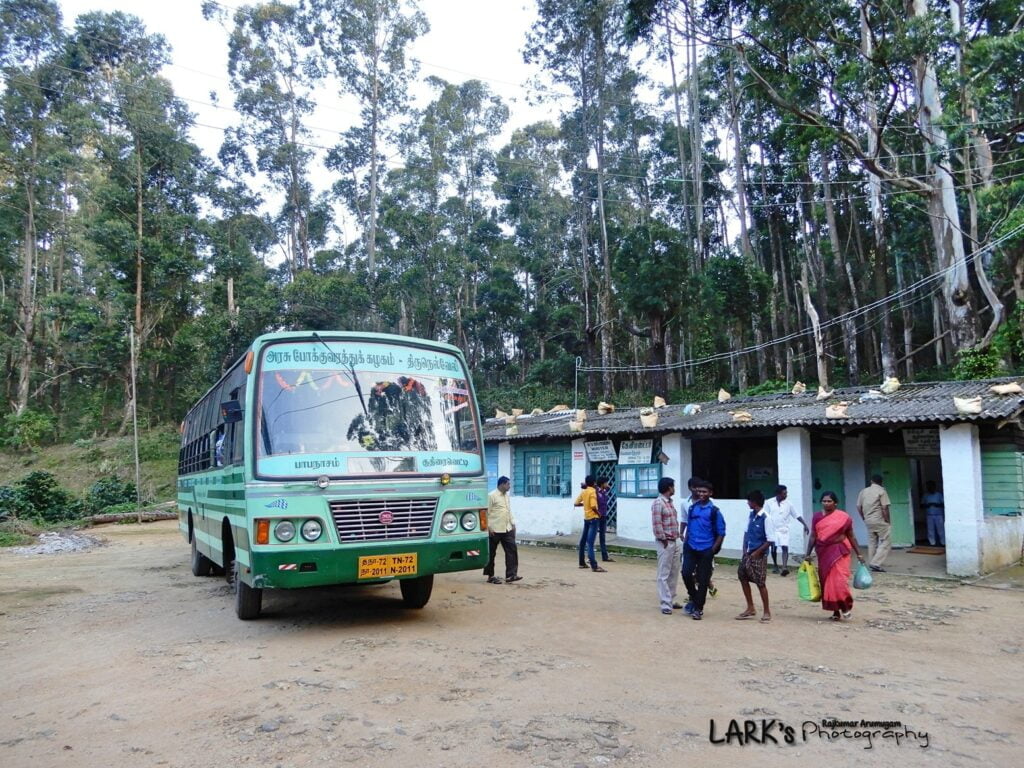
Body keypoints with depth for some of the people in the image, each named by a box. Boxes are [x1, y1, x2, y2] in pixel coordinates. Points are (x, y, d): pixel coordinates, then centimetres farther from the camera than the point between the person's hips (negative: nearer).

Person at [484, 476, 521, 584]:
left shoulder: (506, 495, 14)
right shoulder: (492, 496, -11)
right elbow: (486, 512, -13)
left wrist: (513, 523, 16)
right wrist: (489, 527, -17)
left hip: (507, 529, 7)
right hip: (495, 530, -7)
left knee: (512, 550, -1)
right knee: (491, 553, 4)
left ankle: (511, 575, 0)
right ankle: (490, 576, 14)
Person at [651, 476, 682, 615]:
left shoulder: (670, 502, 14)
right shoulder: (658, 503, -15)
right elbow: (656, 524, -19)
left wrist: (676, 538, 11)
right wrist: (664, 540, -14)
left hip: (675, 542, 9)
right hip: (665, 543, -9)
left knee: (674, 573, 14)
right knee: (664, 574, -3)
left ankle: (671, 600, 25)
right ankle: (666, 604, -1)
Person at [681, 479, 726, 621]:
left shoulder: (714, 511, -6)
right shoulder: (692, 508, 6)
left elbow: (721, 533, -4)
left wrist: (713, 550, -10)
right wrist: (686, 543, 10)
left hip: (706, 550, -3)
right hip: (691, 548, 3)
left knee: (703, 580, 3)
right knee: (686, 573, -7)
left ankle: (698, 609, 16)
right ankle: (693, 598, 20)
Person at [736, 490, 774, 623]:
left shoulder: (765, 517, -17)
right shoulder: (751, 515, 6)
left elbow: (769, 540, -16)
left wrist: (757, 553, -13)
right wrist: (745, 550, 4)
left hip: (759, 555, -8)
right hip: (748, 554, 8)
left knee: (760, 583, -2)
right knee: (743, 577, 12)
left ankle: (766, 611, 14)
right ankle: (750, 609, 25)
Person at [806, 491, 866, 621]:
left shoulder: (844, 517, -2)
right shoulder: (817, 517, 4)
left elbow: (851, 537, 4)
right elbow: (813, 537, 6)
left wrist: (858, 554, 2)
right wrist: (808, 554, 3)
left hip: (839, 551, -3)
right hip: (823, 553, 3)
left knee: (839, 580, -12)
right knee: (827, 581, 5)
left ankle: (845, 605, 11)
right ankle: (835, 610, 16)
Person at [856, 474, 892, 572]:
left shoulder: (864, 491, 9)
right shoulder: (881, 491, -7)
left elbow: (859, 507, 9)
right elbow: (884, 508, -14)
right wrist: (888, 521, -6)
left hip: (868, 521, 6)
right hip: (880, 521, -6)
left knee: (872, 542, 14)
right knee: (886, 542, -1)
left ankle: (872, 563, 17)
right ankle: (876, 563, -11)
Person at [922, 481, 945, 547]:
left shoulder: (939, 494, 3)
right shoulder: (925, 496, 9)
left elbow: (943, 504, 0)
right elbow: (922, 505, 10)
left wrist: (937, 505, -16)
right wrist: (927, 505, -10)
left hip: (939, 515, -2)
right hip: (929, 516, 2)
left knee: (941, 530, -4)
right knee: (931, 530, 0)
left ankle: (943, 543, 3)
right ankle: (933, 544, 4)